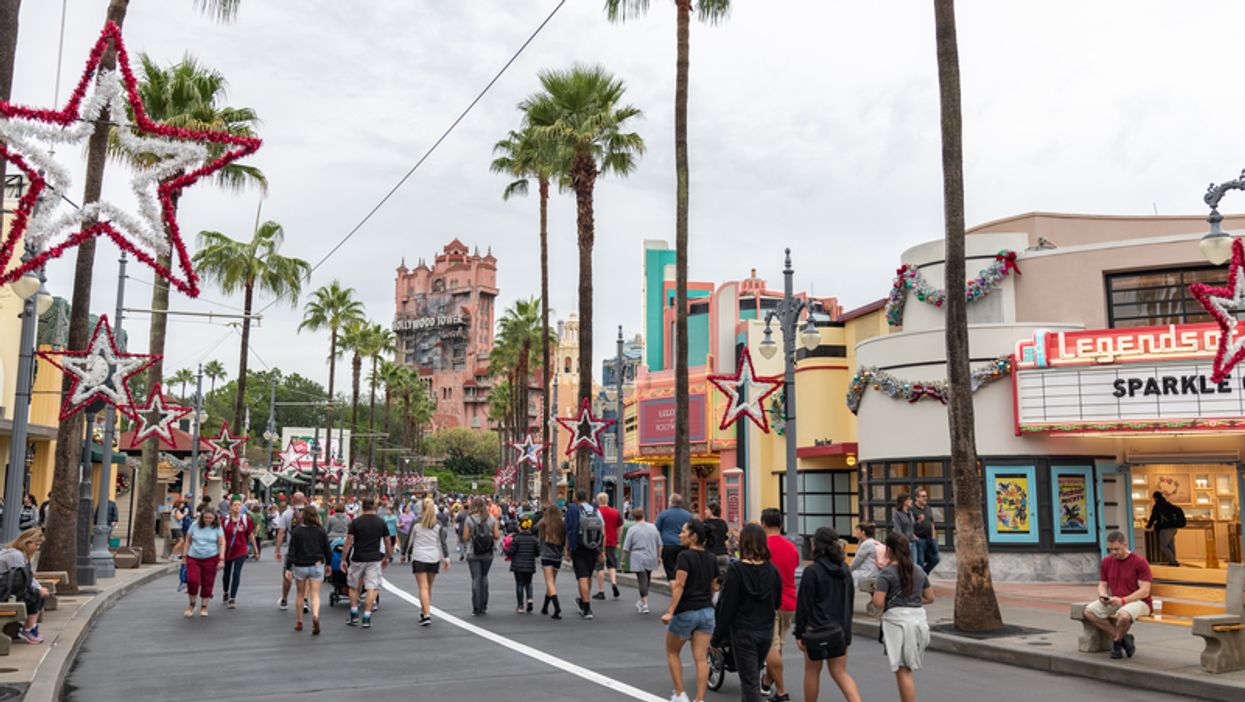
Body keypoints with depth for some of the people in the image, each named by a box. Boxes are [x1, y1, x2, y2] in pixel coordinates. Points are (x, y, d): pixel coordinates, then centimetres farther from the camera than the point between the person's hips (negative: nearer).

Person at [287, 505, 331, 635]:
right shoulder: (321, 531, -3)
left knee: (300, 594, 16)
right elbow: (327, 549, 4)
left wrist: (289, 568, -4)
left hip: (300, 566, 0)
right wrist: (329, 564, 18)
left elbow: (292, 551, -8)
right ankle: (315, 616, -25)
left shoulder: (297, 531, -7)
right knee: (315, 594, 1)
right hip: (317, 565, 0)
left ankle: (299, 622, 23)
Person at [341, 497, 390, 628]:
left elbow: (348, 542, -6)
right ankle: (366, 617, -6)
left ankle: (354, 615, 19)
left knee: (354, 587, 17)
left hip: (357, 559, 0)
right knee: (372, 588, 0)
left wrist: (343, 559, 0)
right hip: (374, 559, 0)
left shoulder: (355, 522, -4)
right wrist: (387, 557, 20)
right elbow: (388, 542, 7)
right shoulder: (381, 522, 2)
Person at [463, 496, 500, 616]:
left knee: (476, 579, 3)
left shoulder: (470, 519, -8)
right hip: (488, 553, 2)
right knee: (484, 577, 16)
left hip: (473, 553, -2)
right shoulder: (491, 518, -2)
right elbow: (497, 536, -3)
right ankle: (484, 607, 16)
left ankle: (476, 608, 3)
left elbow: (465, 537, -8)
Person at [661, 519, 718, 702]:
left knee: (672, 653, 15)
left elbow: (679, 586, -22)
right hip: (707, 612, 5)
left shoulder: (685, 556, -14)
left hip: (686, 612, -5)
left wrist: (670, 612, -24)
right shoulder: (711, 559, 6)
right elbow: (713, 587, 12)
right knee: (701, 658, 4)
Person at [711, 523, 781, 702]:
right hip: (766, 632, 5)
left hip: (743, 633, -5)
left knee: (750, 682, 1)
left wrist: (716, 638, -6)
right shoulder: (772, 570, -2)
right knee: (753, 676, 23)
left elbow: (727, 607, -14)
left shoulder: (736, 570, -16)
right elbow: (777, 603, 7)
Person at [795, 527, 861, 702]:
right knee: (840, 672, 11)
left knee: (812, 671, 12)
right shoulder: (845, 569, 5)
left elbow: (804, 604, -14)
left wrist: (799, 633, -7)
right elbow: (850, 600, 14)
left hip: (817, 631, -6)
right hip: (841, 629, 6)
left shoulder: (812, 571, -16)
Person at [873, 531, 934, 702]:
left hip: (897, 620, -6)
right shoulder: (919, 571, 10)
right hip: (918, 619, 6)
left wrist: (874, 595, 6)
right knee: (906, 669, 19)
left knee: (903, 671, -1)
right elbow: (930, 598, 16)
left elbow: (878, 603, -14)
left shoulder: (887, 573, -9)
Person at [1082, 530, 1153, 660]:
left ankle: (1117, 641, -7)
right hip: (1115, 601, 6)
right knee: (1089, 611, -16)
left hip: (1139, 601, -6)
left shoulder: (1139, 562, -12)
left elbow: (1145, 591, -16)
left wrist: (1122, 600, -26)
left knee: (1123, 615, -40)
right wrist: (1103, 595, -15)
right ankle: (1123, 638, -8)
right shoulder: (1106, 562, 5)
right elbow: (1102, 585, 10)